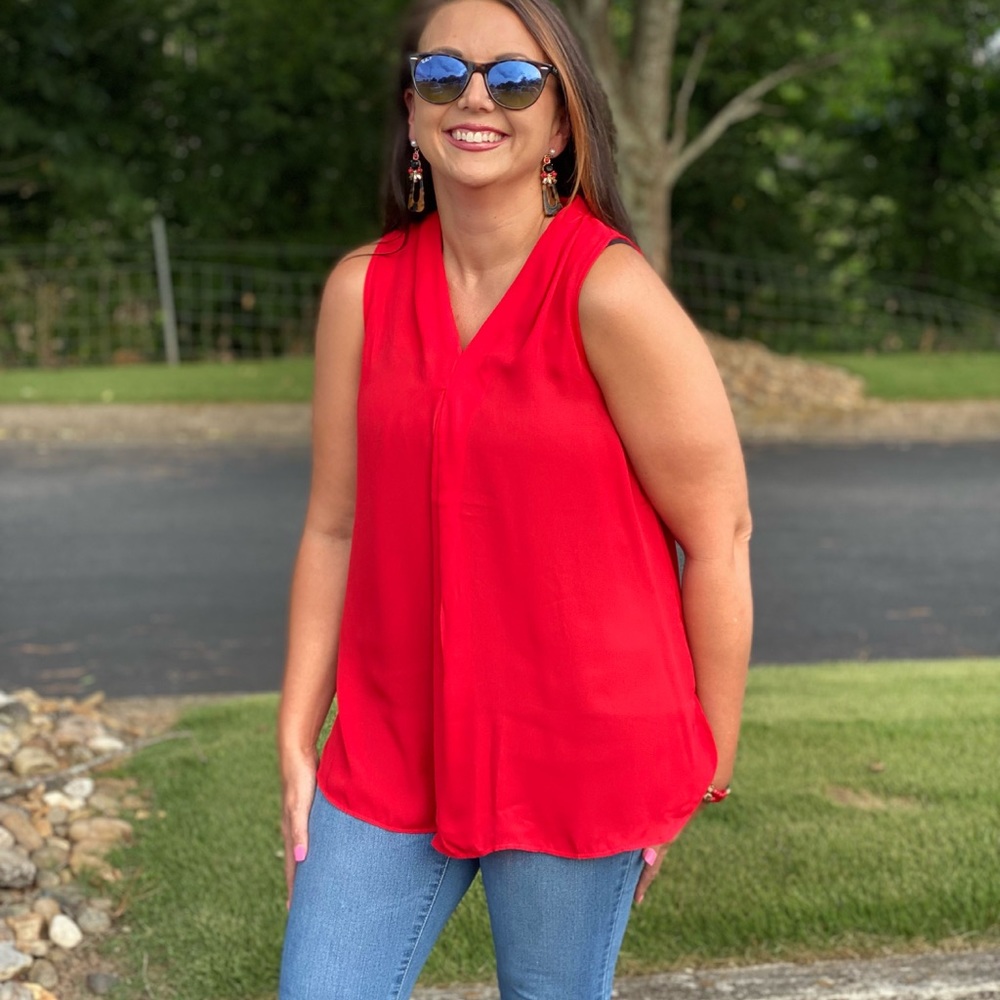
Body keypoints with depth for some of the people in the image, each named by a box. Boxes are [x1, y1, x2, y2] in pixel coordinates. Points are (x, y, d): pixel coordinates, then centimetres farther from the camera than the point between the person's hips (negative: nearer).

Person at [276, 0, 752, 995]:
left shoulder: (612, 295, -14)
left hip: (580, 753, -4)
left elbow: (718, 535, -10)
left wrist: (704, 768, -5)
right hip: (391, 750, 4)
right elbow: (334, 527, 4)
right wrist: (297, 746, 4)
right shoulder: (362, 289, 0)